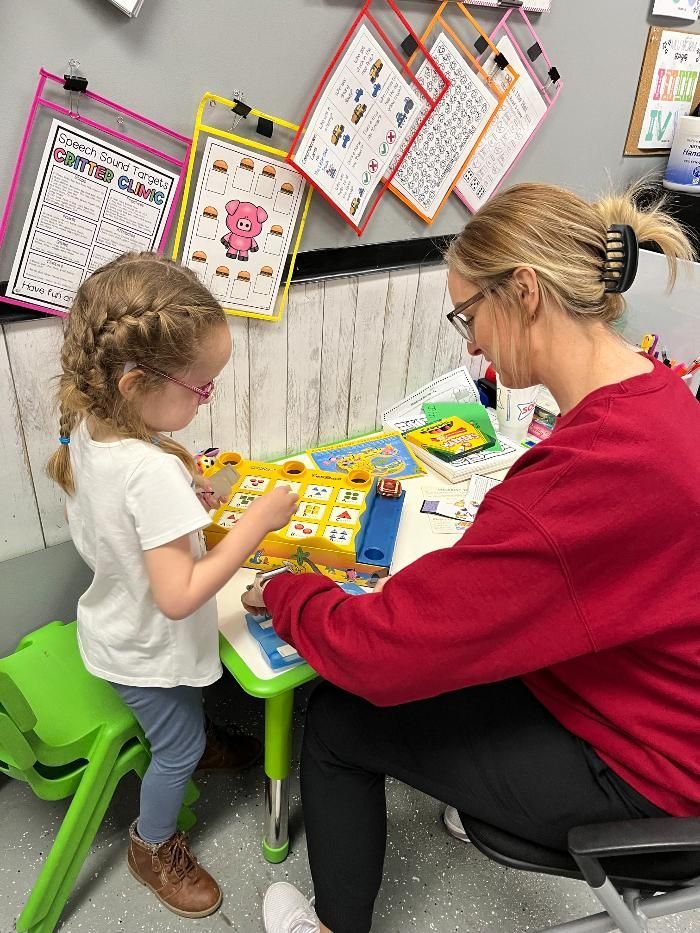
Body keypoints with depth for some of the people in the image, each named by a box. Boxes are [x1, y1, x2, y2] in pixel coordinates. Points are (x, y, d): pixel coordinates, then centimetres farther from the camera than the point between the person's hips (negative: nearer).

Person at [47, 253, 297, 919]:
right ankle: (153, 846, 45)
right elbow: (178, 597, -37)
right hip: (148, 653, -8)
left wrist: (193, 494, -3)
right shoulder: (153, 471, -40)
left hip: (114, 627, 8)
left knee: (184, 723, 35)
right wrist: (256, 522, -33)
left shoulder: (87, 428, -13)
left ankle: (195, 748, 65)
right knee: (176, 748, 20)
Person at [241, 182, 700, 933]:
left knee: (337, 720, 2)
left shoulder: (600, 469, -36)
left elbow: (383, 646, -31)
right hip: (637, 696, 8)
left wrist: (281, 593, -12)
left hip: (631, 768, -8)